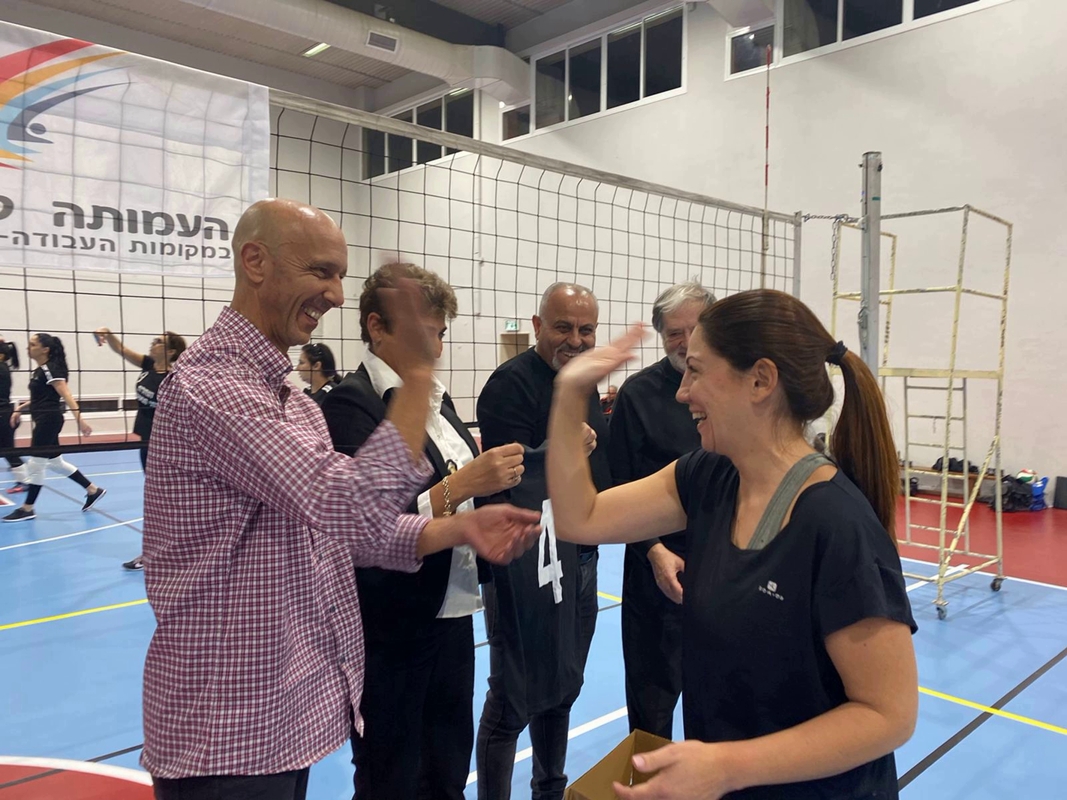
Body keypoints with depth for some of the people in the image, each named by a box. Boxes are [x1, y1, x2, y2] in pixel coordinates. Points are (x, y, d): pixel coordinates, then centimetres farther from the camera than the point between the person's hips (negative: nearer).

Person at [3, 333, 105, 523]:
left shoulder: (50, 370, -15)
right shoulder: (40, 370, 13)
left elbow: (66, 395, -24)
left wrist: (79, 418, -33)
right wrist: (21, 407, 22)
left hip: (49, 420, -10)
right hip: (44, 421, 10)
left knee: (36, 463, -2)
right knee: (55, 462, 14)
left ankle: (27, 509, 7)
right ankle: (93, 490, 20)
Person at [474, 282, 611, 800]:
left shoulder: (586, 384, 12)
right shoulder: (512, 382, -15)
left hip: (579, 556, 9)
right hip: (529, 561, -9)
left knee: (563, 688, 22)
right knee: (513, 698, 4)